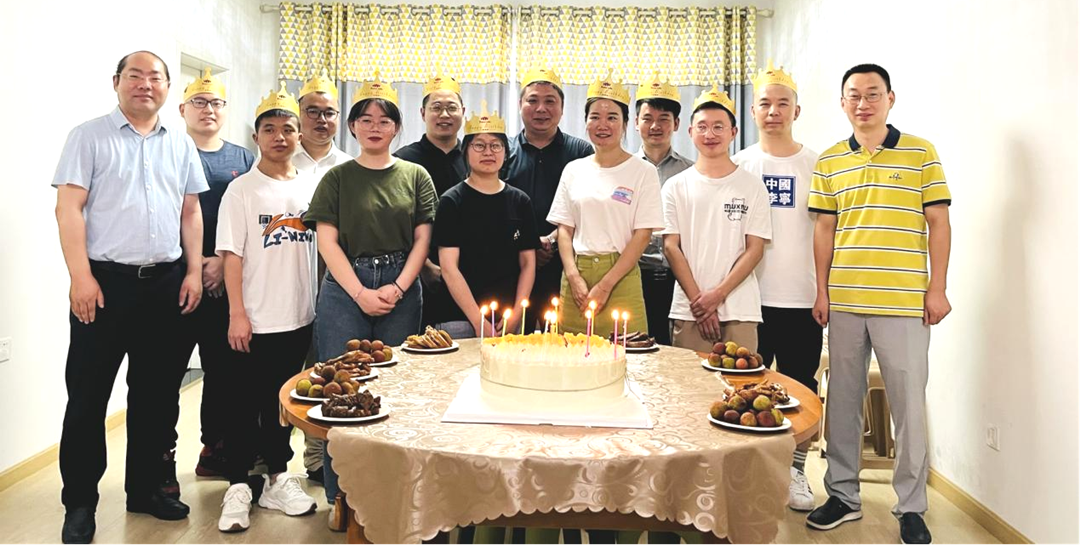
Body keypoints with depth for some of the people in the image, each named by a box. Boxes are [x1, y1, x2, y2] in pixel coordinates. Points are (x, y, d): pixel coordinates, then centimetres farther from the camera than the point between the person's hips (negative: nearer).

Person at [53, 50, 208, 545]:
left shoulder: (181, 144, 12)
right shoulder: (89, 136, 0)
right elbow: (69, 208, -6)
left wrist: (193, 272, 4)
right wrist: (81, 276, -14)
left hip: (166, 284, 4)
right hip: (105, 282, -3)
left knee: (157, 392, 11)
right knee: (88, 394, 3)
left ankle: (148, 487, 25)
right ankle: (80, 502, 16)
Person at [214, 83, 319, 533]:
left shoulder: (311, 187, 7)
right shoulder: (242, 190, -4)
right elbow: (232, 255, -7)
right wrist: (237, 315, -12)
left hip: (299, 318, 4)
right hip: (254, 321, -3)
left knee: (283, 402, 14)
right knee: (244, 403, 5)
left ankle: (276, 478, 26)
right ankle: (238, 485, 17)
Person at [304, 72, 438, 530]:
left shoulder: (416, 176, 9)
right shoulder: (337, 178, 8)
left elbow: (422, 239, 5)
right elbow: (327, 242, 1)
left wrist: (397, 288, -8)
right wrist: (361, 294, -9)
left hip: (401, 293, 1)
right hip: (345, 291, 0)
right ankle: (340, 497, 11)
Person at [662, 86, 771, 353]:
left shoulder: (753, 187, 5)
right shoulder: (676, 187, 7)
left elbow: (754, 249, 1)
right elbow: (671, 247, 2)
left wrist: (717, 294, -10)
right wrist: (697, 299, -7)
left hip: (740, 312, 0)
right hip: (688, 311, 0)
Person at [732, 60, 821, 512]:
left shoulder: (816, 165, 5)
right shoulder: (738, 165, 5)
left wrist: (826, 290, 0)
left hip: (802, 299, 0)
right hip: (750, 298, 0)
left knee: (800, 387, 8)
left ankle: (795, 471, 23)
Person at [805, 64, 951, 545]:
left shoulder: (920, 153, 2)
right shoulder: (829, 161, 9)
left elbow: (938, 222, 1)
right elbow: (825, 229, 10)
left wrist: (937, 288, -4)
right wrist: (822, 290, 5)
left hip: (904, 302, -2)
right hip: (844, 300, 3)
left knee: (908, 402, 3)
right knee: (842, 399, 9)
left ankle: (911, 506, 18)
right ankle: (843, 494, 23)